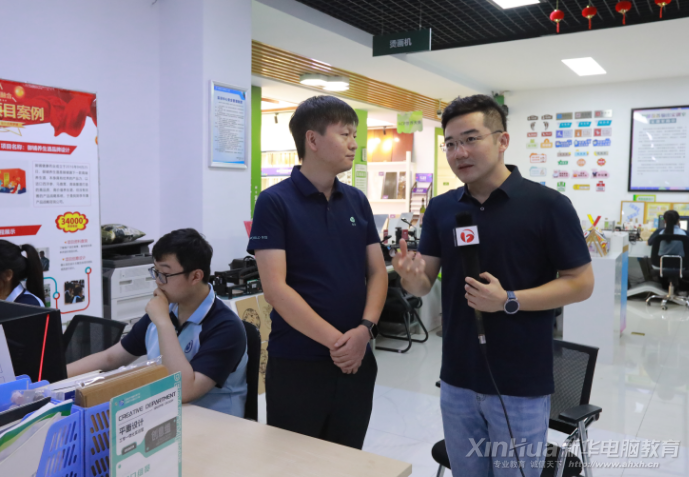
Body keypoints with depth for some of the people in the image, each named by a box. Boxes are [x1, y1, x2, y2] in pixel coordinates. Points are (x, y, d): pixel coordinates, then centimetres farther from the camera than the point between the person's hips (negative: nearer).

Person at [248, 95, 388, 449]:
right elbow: (275, 288, -16)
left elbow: (377, 272, 6)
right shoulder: (275, 202, -10)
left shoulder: (357, 201, 7)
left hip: (356, 361, 5)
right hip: (296, 364, -5)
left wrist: (364, 329, -11)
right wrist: (336, 339, -18)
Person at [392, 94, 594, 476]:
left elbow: (580, 283, -9)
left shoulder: (548, 205, -11)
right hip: (456, 380, 4)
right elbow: (424, 285, 2)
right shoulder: (440, 209, 2)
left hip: (521, 385, -4)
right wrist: (411, 276, -22)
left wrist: (509, 301, -22)